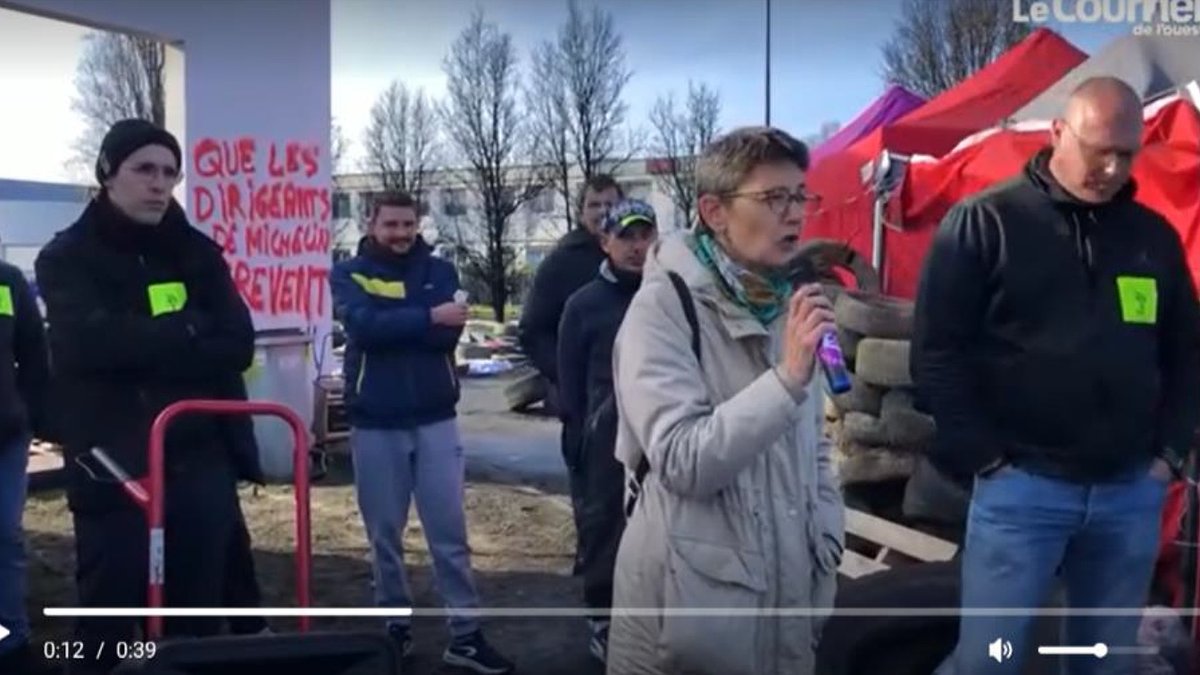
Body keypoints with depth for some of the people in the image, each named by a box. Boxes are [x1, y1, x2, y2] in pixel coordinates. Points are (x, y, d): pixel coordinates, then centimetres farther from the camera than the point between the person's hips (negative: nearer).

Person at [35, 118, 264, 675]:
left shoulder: (198, 252, 10)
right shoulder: (67, 257, 1)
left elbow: (236, 344, -1)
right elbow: (91, 342, -17)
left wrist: (138, 345, -10)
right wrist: (188, 332, -9)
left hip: (200, 458, 3)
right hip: (112, 464, -3)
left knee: (200, 613, 11)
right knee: (108, 617, 1)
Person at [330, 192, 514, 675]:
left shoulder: (439, 270, 6)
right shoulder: (349, 274, 2)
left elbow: (450, 332, -11)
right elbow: (365, 325, -18)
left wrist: (394, 326, -15)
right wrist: (427, 317, -20)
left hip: (435, 419, 1)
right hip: (375, 424, 0)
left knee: (450, 533, 3)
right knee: (384, 536, 9)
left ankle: (465, 635, 10)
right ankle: (394, 626, 24)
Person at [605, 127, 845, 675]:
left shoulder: (791, 303, 8)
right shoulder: (664, 305, -13)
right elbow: (683, 462, -23)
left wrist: (827, 545, 8)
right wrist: (787, 379, -27)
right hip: (689, 602, -6)